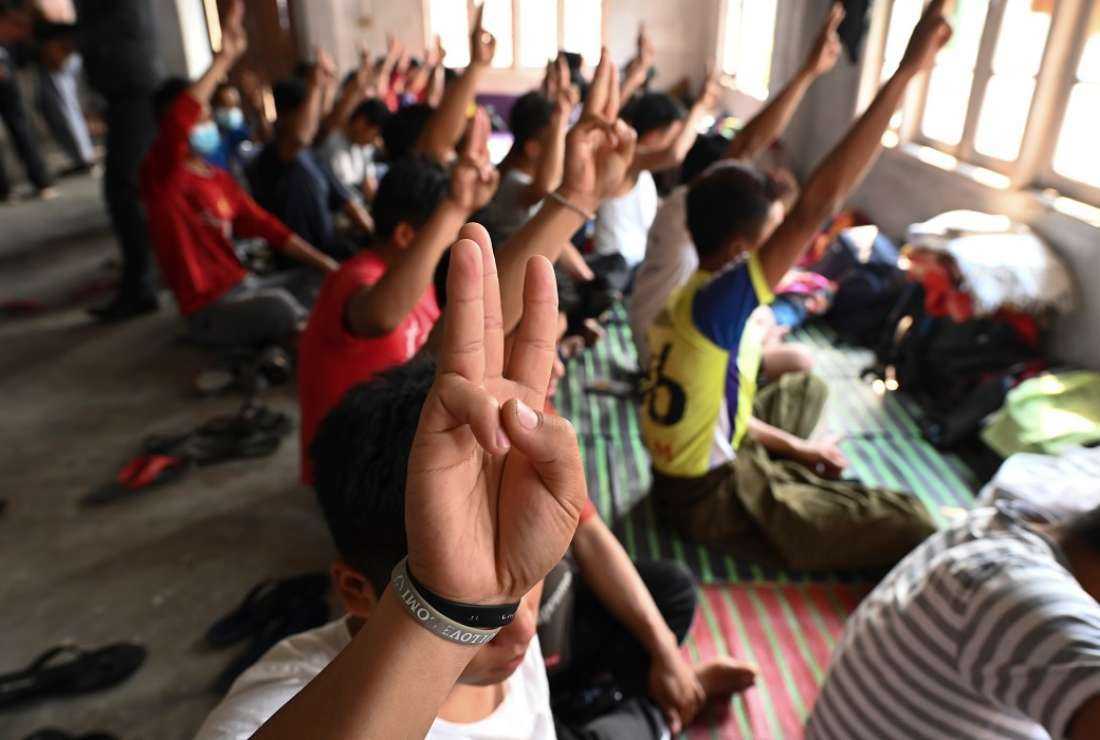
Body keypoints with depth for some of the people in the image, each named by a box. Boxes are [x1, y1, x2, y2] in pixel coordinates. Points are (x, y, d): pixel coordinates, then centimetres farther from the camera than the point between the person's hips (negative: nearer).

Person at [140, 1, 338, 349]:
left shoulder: (222, 179, 14)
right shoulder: (160, 176, -10)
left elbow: (266, 225, 11)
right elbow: (176, 123, -30)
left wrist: (324, 263, 3)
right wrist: (224, 58, -30)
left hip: (243, 284, 8)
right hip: (209, 309, -8)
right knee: (282, 310, -33)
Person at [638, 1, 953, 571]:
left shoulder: (688, 299, 3)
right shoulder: (718, 300, -26)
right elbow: (816, 208, -35)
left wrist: (797, 447, 10)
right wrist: (907, 70, -32)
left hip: (685, 470, 9)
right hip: (710, 497, -9)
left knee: (807, 386, 27)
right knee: (909, 523, -13)